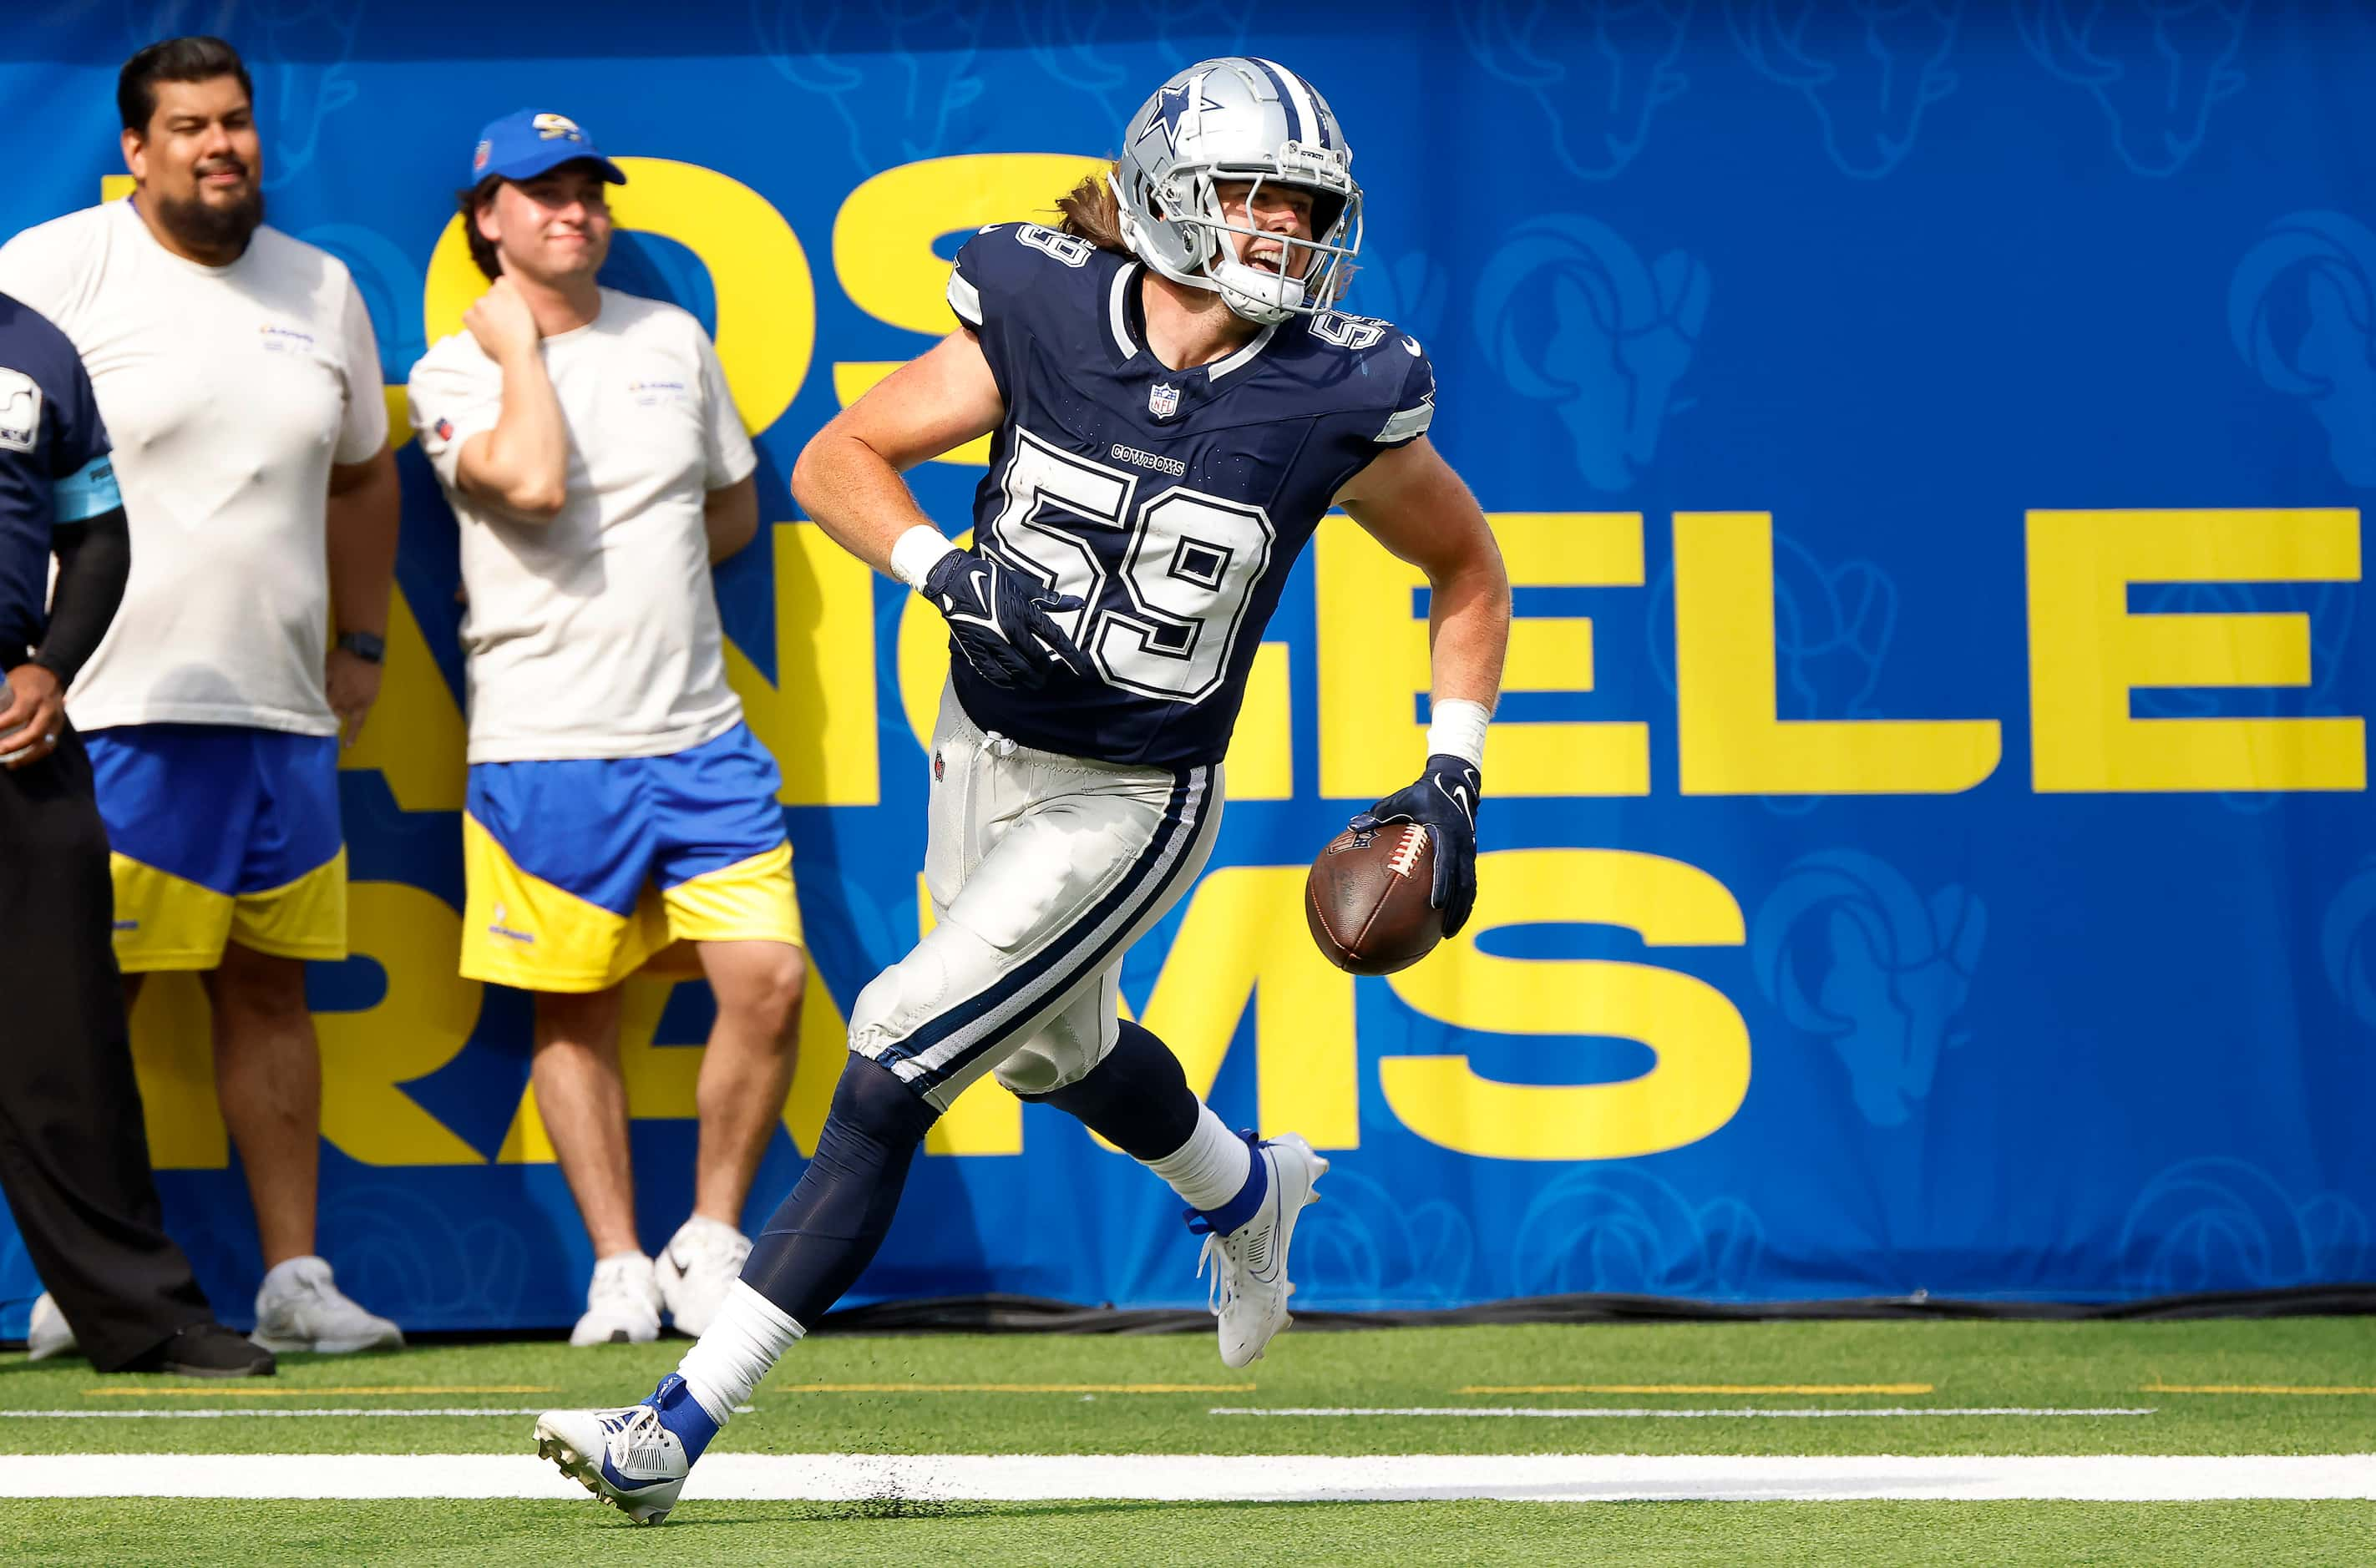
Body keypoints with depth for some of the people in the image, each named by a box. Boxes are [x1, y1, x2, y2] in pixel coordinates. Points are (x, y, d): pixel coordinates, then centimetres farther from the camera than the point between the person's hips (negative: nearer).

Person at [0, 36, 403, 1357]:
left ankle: (295, 1274, 11)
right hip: (115, 706, -5)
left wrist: (362, 644, 20)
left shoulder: (320, 291, 13)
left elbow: (364, 471, 25)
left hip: (282, 707, 5)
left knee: (271, 990, 8)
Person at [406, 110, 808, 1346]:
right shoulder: (458, 372, -2)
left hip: (700, 736, 3)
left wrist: (640, 580, 10)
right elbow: (533, 483, -21)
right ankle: (619, 1270, 11)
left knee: (767, 980, -8)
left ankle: (708, 1249, 6)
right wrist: (519, 344, -11)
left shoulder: (672, 340, 12)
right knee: (572, 1010, 2)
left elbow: (732, 508, 23)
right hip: (545, 744, -3)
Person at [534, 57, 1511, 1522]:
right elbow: (838, 460, -8)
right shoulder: (1045, 319, -13)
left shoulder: (1334, 400, -16)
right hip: (984, 749, 4)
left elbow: (1470, 575, 1)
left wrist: (1453, 777, -6)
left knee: (888, 1079, -13)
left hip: (1127, 805, -4)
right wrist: (948, 569, -26)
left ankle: (682, 1426, -10)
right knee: (1059, 1046, 28)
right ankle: (1246, 1193, 62)